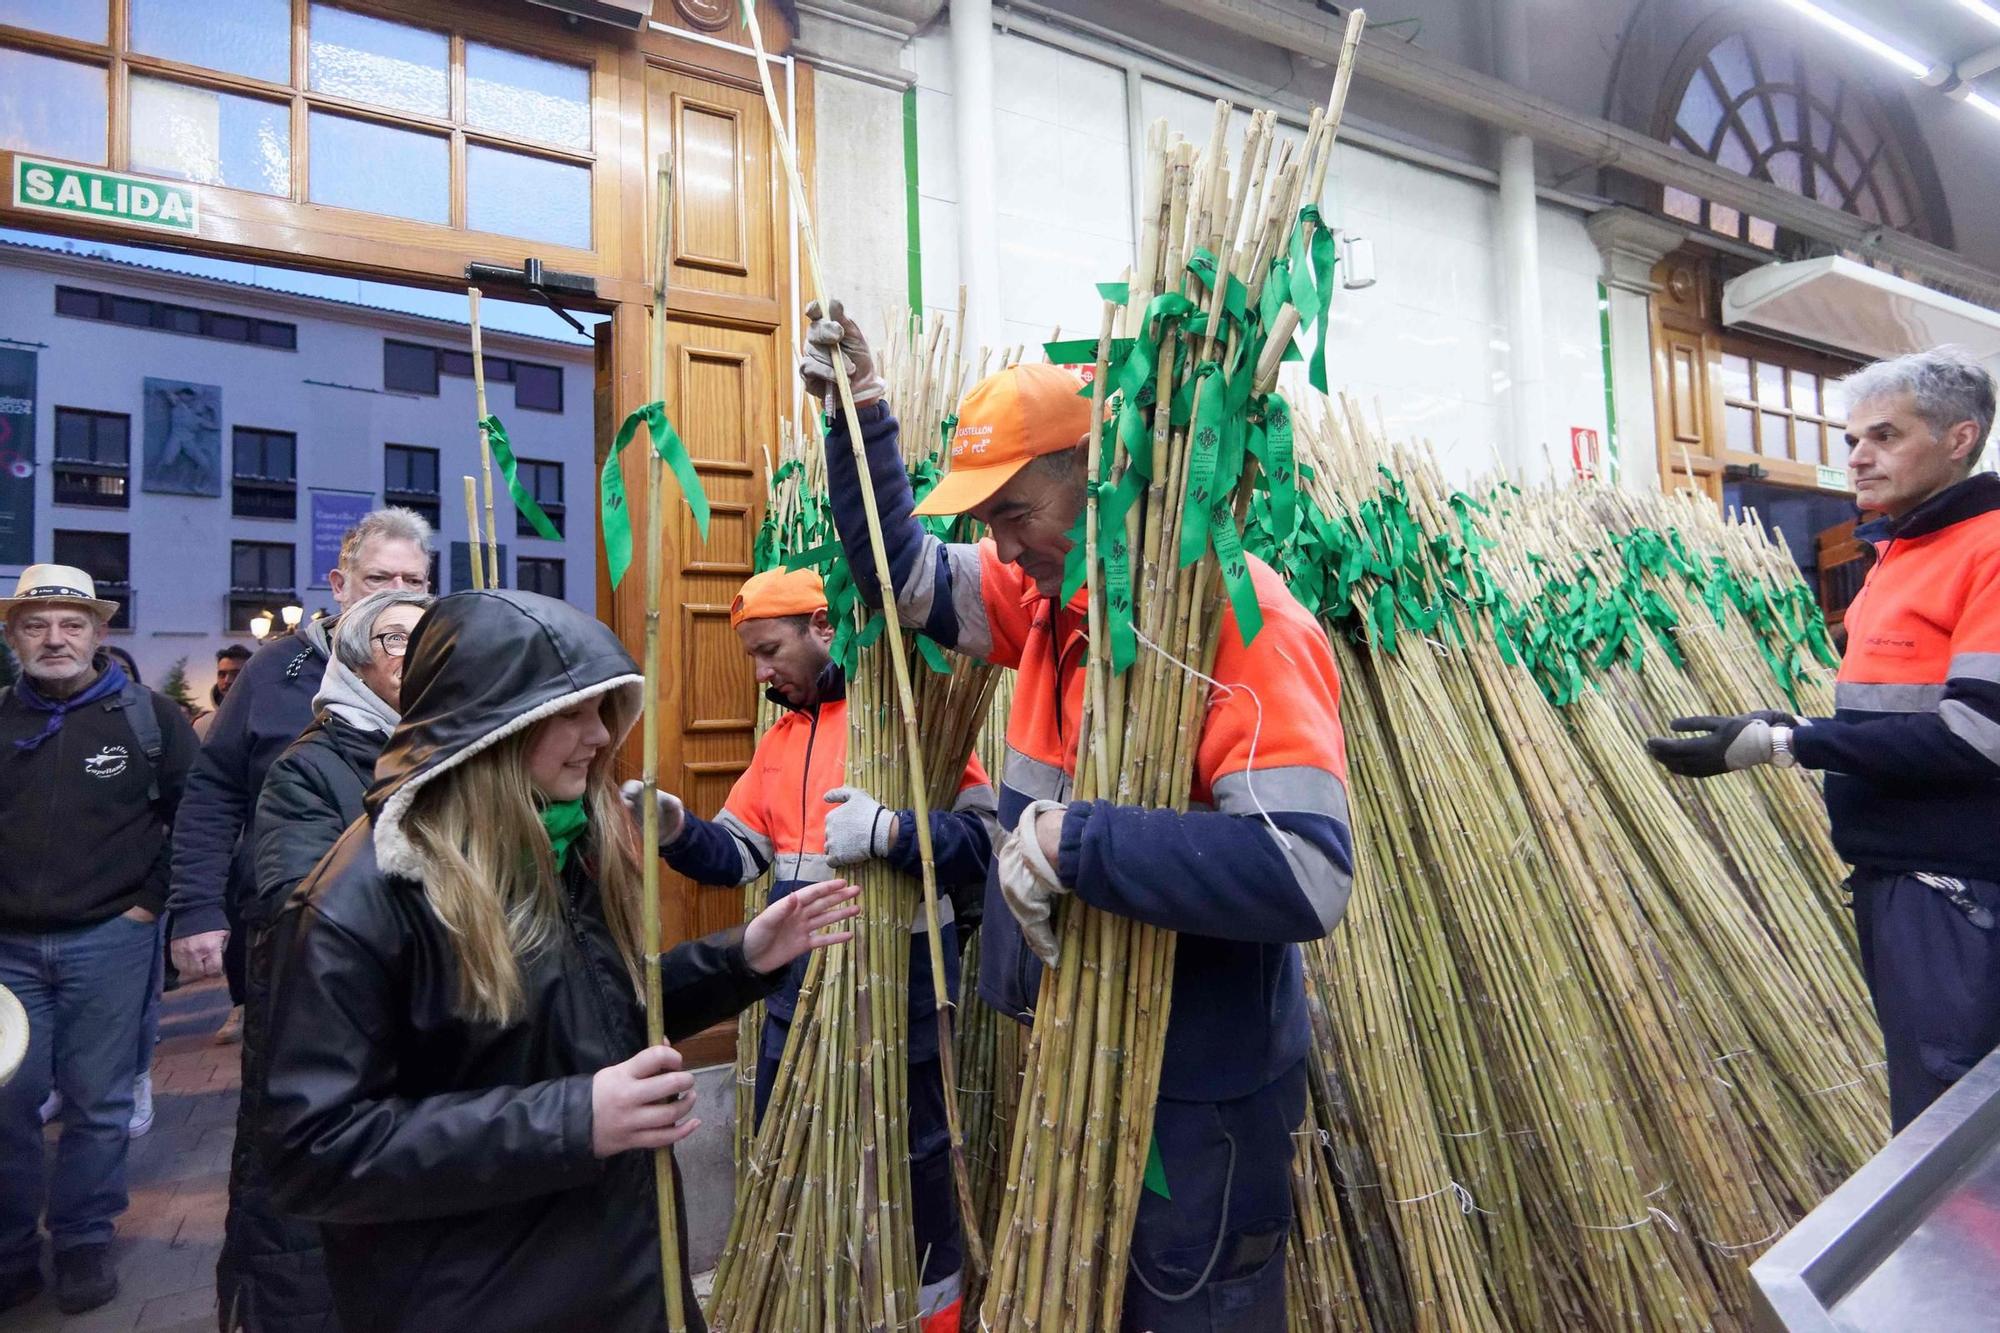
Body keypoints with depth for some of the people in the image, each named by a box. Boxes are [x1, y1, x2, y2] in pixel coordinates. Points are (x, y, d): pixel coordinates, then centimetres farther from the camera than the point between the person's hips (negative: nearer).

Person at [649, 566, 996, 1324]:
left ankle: (933, 1299, 34)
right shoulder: (780, 737, 11)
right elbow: (739, 854, 7)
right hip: (798, 988, 7)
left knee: (911, 1155, 10)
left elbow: (987, 837, -22)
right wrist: (676, 828, -10)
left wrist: (890, 832, -35)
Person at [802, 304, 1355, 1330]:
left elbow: (1308, 874, -33)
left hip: (1199, 1089, -8)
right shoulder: (1046, 593, 0)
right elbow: (900, 571, 12)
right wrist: (860, 415, 3)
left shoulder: (1240, 619, -24)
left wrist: (1073, 841, -33)